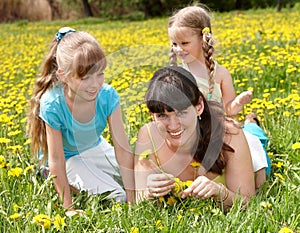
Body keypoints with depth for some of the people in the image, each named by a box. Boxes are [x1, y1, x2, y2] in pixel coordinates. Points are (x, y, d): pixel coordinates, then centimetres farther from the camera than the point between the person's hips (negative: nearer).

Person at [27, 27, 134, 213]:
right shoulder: (53, 105, -33)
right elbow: (56, 160, -25)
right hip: (68, 158, -4)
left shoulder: (108, 96, -25)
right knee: (115, 197, -21)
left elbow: (123, 149, -23)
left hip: (96, 148, 4)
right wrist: (68, 208, -23)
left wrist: (132, 198, -25)